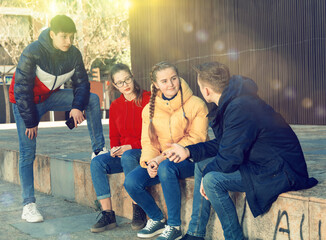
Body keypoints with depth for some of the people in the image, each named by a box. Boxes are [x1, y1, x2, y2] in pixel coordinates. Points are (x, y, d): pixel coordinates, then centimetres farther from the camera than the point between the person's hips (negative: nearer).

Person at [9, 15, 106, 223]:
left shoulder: (73, 54, -12)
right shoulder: (32, 53, -26)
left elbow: (82, 83, -3)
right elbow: (21, 89, -22)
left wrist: (77, 106, -22)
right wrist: (30, 121, -19)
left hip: (51, 96, 5)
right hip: (26, 103, -4)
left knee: (93, 99, -14)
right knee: (28, 153, -8)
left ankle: (99, 151, -9)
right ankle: (29, 205, -2)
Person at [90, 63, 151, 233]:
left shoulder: (148, 99, -7)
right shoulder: (115, 106, 11)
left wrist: (130, 147, -17)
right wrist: (114, 149, -4)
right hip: (122, 154, 6)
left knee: (128, 157, -37)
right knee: (97, 162, -20)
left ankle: (138, 212, -25)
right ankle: (108, 215, -19)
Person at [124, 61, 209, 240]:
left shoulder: (196, 105, -8)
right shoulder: (149, 109, 7)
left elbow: (196, 139, -14)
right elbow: (148, 141, 10)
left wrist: (163, 157, -21)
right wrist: (150, 161, -14)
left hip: (189, 160, -5)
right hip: (161, 161, 5)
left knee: (166, 167, -37)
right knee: (131, 181, -17)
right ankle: (157, 219, 10)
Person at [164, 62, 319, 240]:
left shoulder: (240, 108, -25)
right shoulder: (231, 102, 5)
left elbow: (228, 159, -23)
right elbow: (223, 144, 15)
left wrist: (207, 173, -6)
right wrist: (189, 151, 12)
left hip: (280, 171, -11)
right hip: (261, 163, 11)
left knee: (212, 180, -23)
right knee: (202, 167, 11)